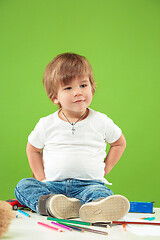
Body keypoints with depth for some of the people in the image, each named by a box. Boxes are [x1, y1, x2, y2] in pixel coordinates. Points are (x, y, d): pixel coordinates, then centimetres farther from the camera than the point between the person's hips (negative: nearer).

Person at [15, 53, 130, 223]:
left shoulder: (101, 121, 3)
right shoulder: (46, 124, 5)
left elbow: (119, 143, 19)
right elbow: (33, 148, 21)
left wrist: (104, 169, 10)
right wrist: (41, 176, 9)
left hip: (89, 183, -2)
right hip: (53, 184, 2)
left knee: (101, 193, -36)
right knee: (23, 185, -23)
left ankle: (94, 208, -69)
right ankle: (50, 204, -48)